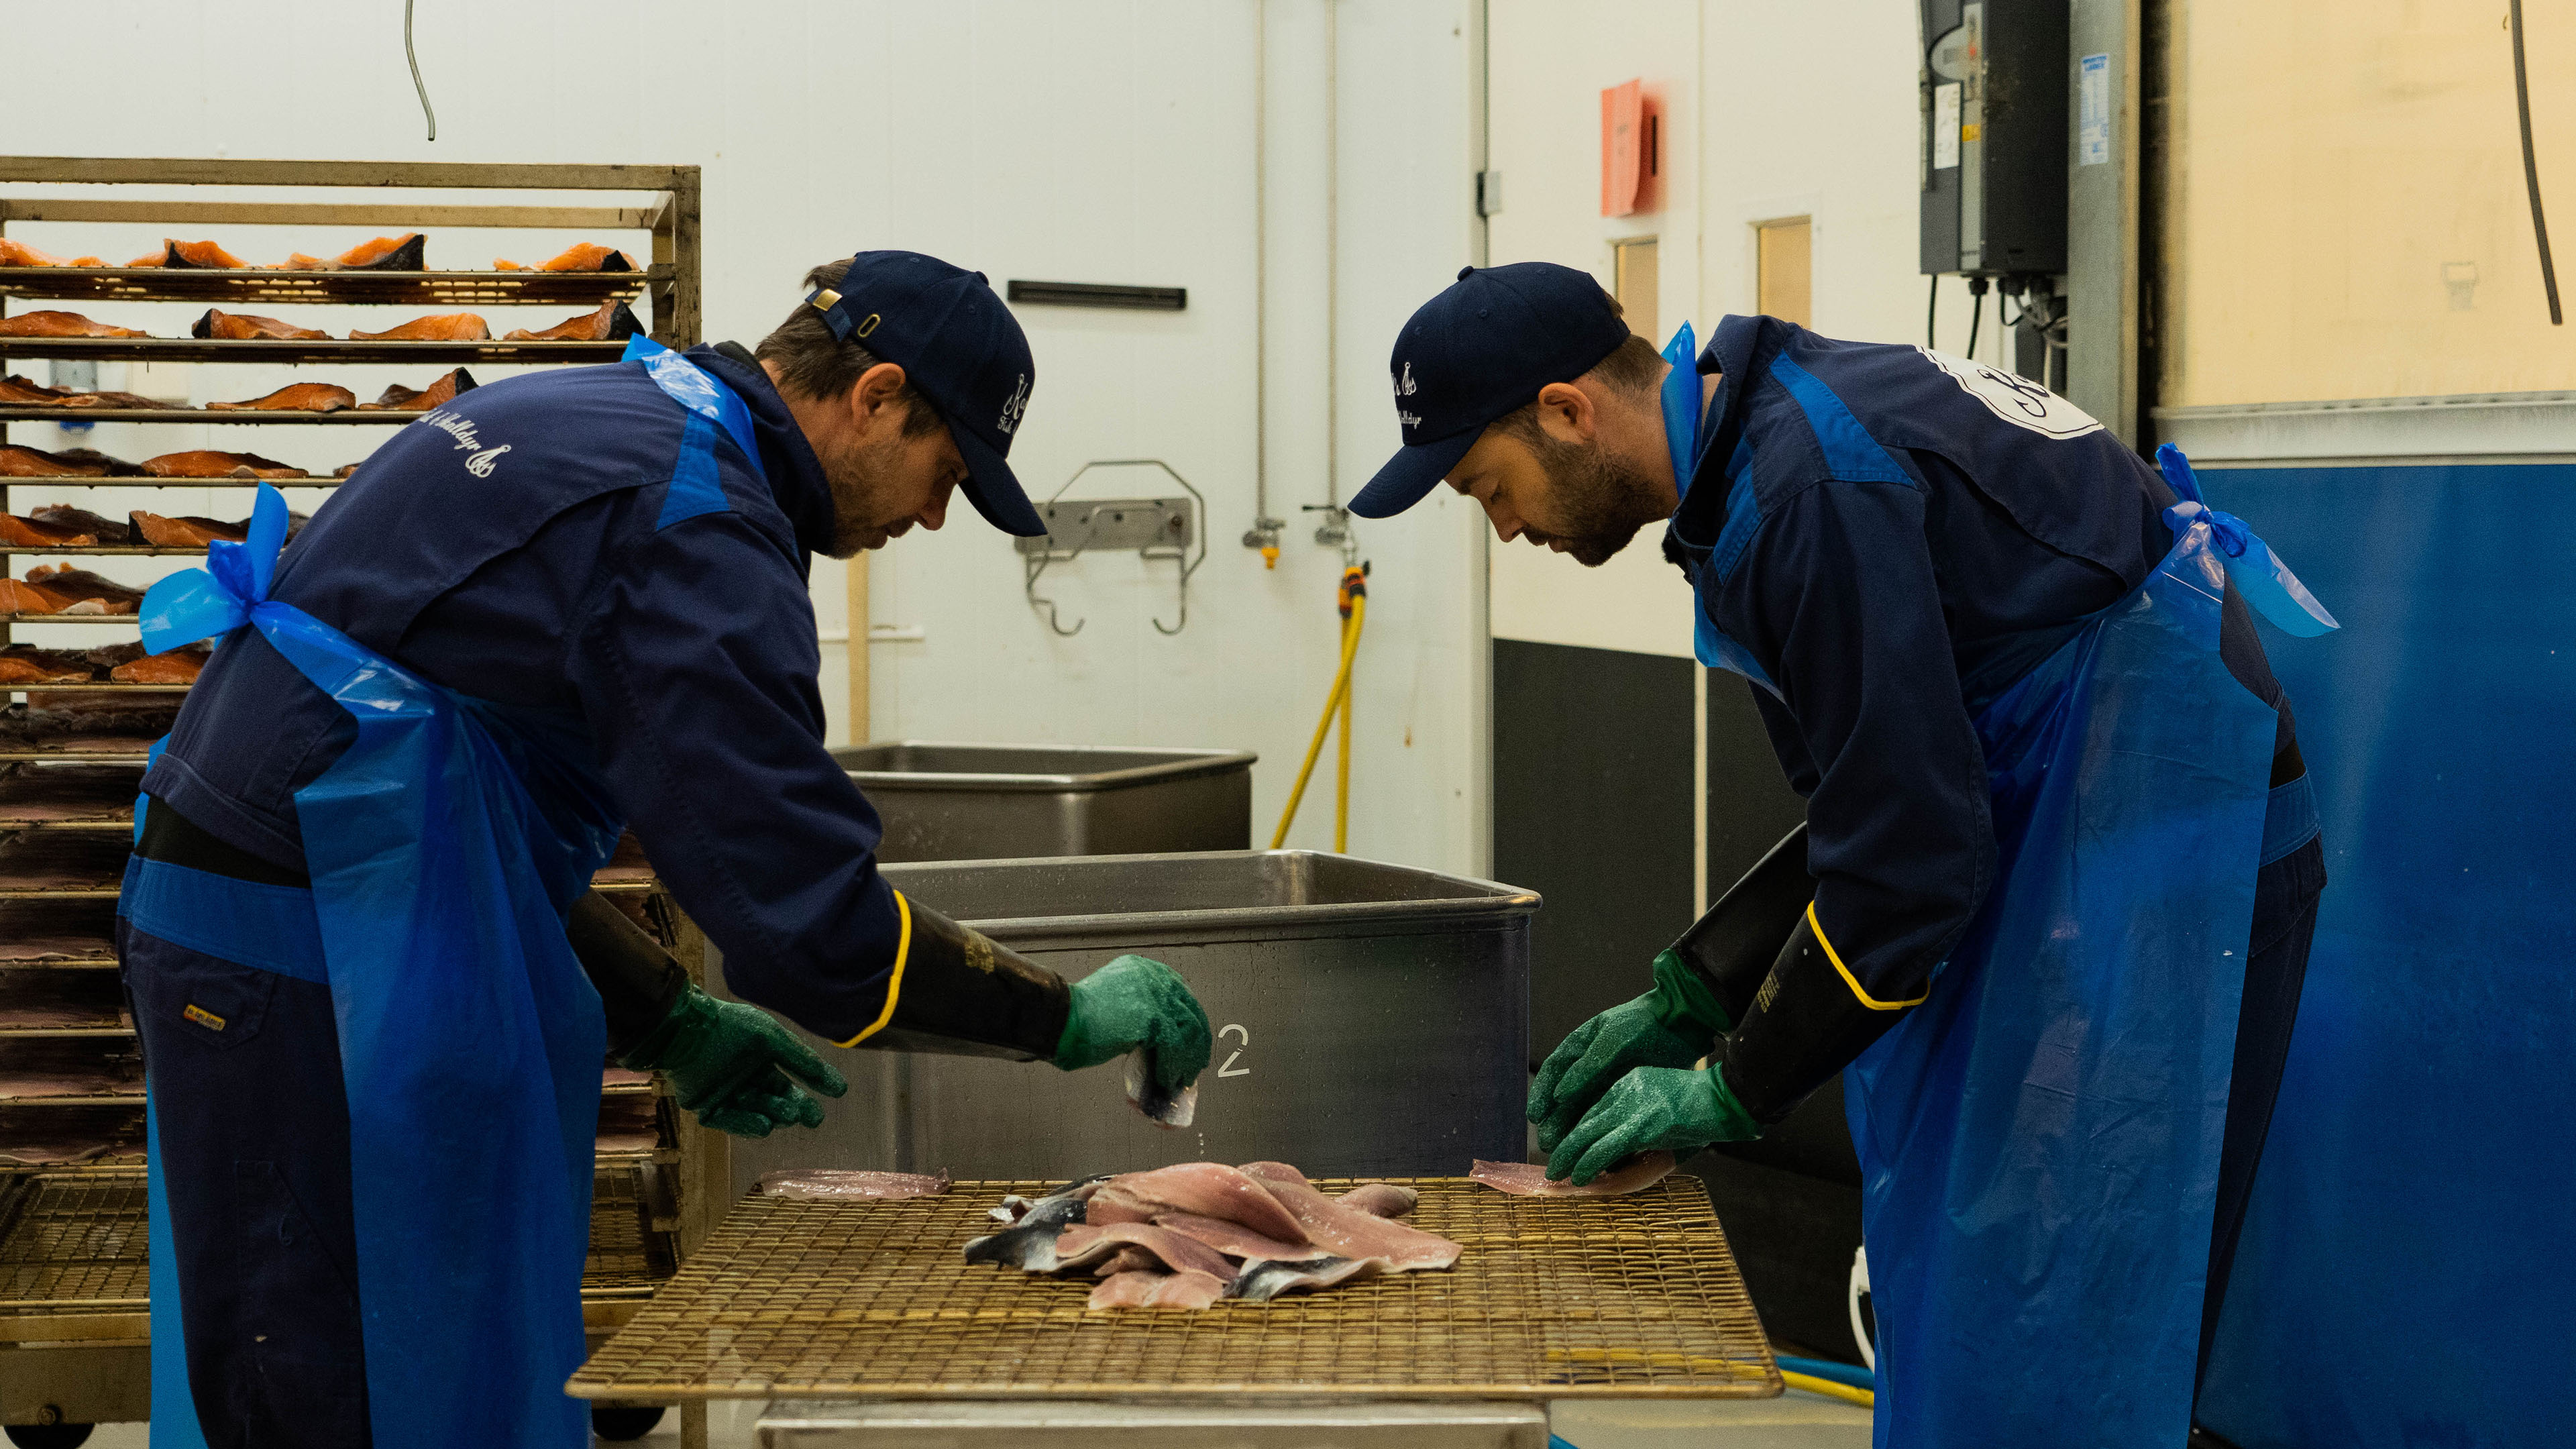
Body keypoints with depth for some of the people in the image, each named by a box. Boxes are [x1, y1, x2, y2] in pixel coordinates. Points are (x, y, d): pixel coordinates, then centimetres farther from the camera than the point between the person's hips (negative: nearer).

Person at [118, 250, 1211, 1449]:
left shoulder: (595, 418, 15)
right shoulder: (697, 529, -17)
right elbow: (817, 933, -22)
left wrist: (669, 1025, 16)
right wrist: (1071, 1017, -9)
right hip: (312, 960, -11)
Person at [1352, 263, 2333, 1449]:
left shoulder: (1808, 487, -23)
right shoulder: (1755, 446, 10)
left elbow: (1909, 853, -22)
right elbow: (1868, 805, 16)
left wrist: (1735, 1087, -12)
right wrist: (1686, 1000, 10)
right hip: (2050, 824, 10)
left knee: (2045, 1329, -8)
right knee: (1944, 1274, 13)